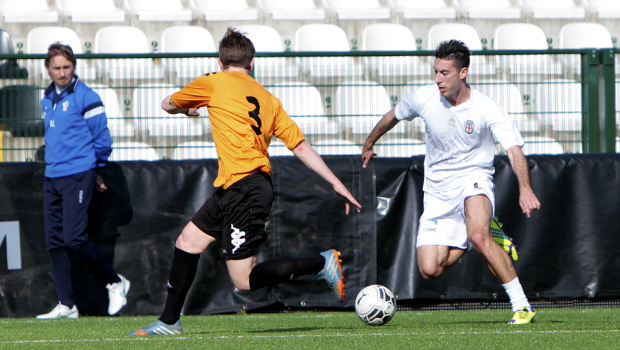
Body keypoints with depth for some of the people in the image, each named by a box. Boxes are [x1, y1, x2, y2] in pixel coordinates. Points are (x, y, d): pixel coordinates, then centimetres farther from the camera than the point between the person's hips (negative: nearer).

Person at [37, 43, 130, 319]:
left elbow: (102, 139, -3)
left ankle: (115, 283, 4)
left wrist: (94, 169, 8)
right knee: (54, 242, 2)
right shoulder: (47, 99, 15)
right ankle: (66, 305, 5)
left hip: (78, 176, -7)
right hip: (52, 179, 7)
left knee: (74, 238, -14)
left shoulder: (85, 97, -7)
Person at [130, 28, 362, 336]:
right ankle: (169, 321, 25)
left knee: (244, 280, -7)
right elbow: (301, 148, 8)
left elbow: (168, 104, 17)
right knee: (188, 241, 18)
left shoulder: (214, 83, -2)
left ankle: (321, 264, -9)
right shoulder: (268, 99, 13)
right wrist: (336, 183, 12)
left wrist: (187, 109, 40)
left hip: (244, 189, -8)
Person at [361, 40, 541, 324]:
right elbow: (393, 116, 14)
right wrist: (369, 144, 30)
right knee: (429, 269, -9)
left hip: (473, 177, -4)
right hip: (438, 190, 4)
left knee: (477, 235, -36)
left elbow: (514, 150, -26)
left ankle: (522, 305, -26)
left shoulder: (487, 110, -17)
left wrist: (524, 188, -43)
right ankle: (488, 238, 18)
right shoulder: (424, 98, -8)